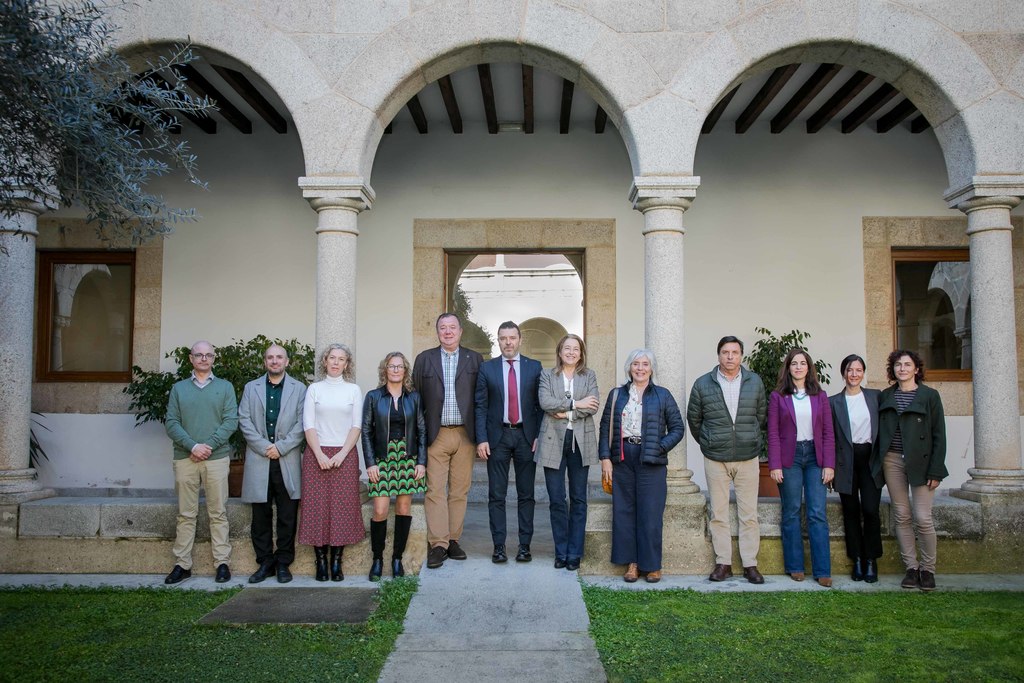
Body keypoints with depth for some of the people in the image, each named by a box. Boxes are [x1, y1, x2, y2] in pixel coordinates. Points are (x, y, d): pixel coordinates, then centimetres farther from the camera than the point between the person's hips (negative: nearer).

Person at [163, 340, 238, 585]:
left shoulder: (225, 387, 9)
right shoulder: (178, 388, 12)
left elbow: (231, 421, 0)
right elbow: (171, 423, 4)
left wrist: (209, 445, -11)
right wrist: (192, 446, -11)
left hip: (217, 457, -1)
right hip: (185, 458, 1)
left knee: (218, 513, 2)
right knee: (186, 514, 5)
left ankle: (222, 562, 7)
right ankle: (182, 564, 12)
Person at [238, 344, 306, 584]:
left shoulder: (299, 389, 8)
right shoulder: (251, 388, 12)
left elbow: (302, 424, 0)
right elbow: (244, 420, 3)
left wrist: (281, 447, -10)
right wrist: (264, 447, -9)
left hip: (288, 461, -1)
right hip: (259, 460, 1)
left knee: (287, 517, 2)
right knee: (260, 516, 5)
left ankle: (283, 563, 12)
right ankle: (265, 563, 15)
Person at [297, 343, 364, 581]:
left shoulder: (354, 390, 8)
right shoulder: (314, 389, 7)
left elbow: (356, 426, 3)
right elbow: (308, 425, 2)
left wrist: (341, 454, -9)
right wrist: (320, 455, -9)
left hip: (345, 455, 0)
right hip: (316, 454, 0)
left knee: (343, 507, -2)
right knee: (317, 506, -2)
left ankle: (337, 561, 4)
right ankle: (320, 560, 5)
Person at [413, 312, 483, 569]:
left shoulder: (474, 359, 8)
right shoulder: (424, 359, 7)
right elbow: (417, 397, 6)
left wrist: (480, 433, 0)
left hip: (465, 434, 1)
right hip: (435, 435, -1)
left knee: (460, 490, 6)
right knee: (435, 490, -4)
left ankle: (453, 540, 16)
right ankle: (438, 545, 0)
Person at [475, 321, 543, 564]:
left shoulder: (534, 367, 5)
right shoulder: (487, 368, 4)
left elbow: (540, 405, 4)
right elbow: (481, 406, 2)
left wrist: (538, 436, -5)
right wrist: (481, 439, -6)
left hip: (526, 436, 0)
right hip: (498, 436, 0)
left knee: (526, 495, 5)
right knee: (496, 495, 2)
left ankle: (525, 545, 13)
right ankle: (499, 547, 9)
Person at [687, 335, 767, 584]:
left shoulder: (755, 382, 2)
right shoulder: (703, 384, -1)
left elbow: (761, 414, 14)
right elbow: (693, 419, 10)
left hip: (748, 458, 1)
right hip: (715, 460, 0)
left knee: (749, 514, 3)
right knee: (718, 514, 4)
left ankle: (750, 564, 12)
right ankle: (723, 563, 14)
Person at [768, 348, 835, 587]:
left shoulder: (820, 396, 8)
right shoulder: (778, 396, 2)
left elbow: (828, 433, 6)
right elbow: (773, 433, -1)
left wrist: (829, 464, -2)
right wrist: (775, 465, -8)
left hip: (814, 456, 1)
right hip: (789, 457, -1)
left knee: (818, 514, -2)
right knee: (792, 513, 5)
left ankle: (822, 570, 3)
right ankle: (795, 566, 13)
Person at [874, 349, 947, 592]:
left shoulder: (929, 395, 2)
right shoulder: (885, 397, 10)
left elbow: (939, 435, -1)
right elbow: (879, 432, 11)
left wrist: (935, 471, -7)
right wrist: (877, 464, 3)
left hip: (920, 461, -3)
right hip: (891, 461, 3)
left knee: (922, 518, -7)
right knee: (902, 516, 5)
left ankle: (928, 569, 10)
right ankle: (911, 567, 15)